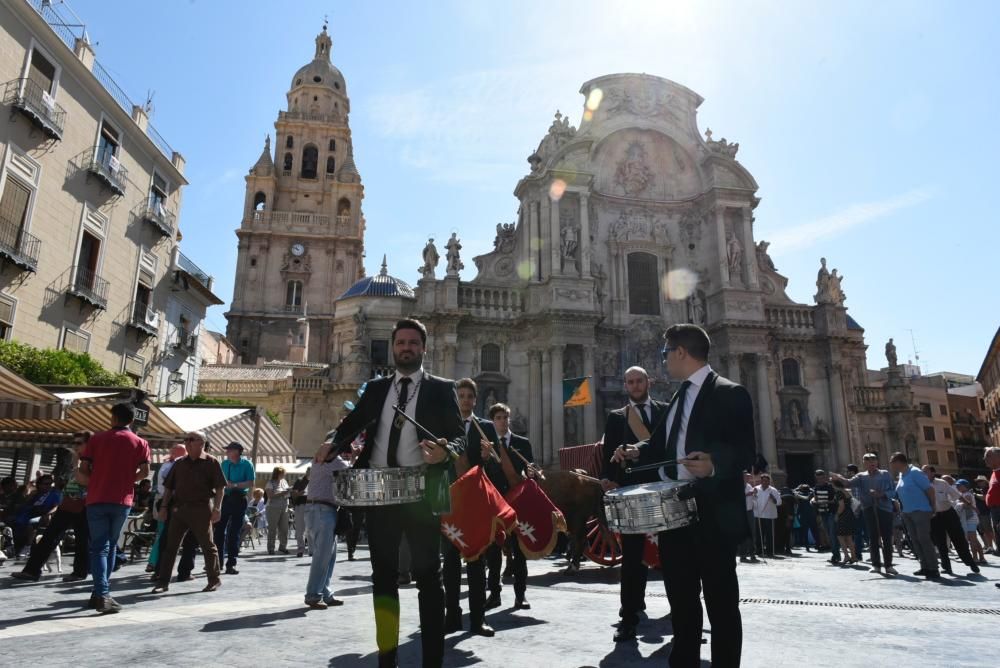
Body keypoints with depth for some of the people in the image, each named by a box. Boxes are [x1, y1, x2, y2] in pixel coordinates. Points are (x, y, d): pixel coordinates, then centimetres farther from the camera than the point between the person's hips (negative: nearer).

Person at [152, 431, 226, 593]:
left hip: (201, 509, -5)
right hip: (179, 508, 5)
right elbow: (169, 487, 15)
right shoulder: (179, 463, 12)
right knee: (170, 545, 4)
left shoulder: (211, 462, -3)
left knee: (207, 545, 4)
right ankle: (163, 582, 13)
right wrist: (164, 506, 6)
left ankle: (214, 580, 15)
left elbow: (220, 487, -6)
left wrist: (217, 508, -13)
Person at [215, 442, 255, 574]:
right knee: (219, 529, 4)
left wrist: (234, 485, -21)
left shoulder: (247, 464, -7)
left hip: (238, 499, -4)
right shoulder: (224, 463, 7)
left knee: (234, 532, 2)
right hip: (225, 498, 4)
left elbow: (251, 483, -12)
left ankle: (231, 564, 9)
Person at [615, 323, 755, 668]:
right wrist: (637, 452, 7)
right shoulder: (678, 398, 16)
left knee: (721, 604, 4)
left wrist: (713, 465, -35)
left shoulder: (730, 394, -9)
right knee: (680, 602, 17)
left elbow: (745, 454, -17)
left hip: (712, 516, -8)